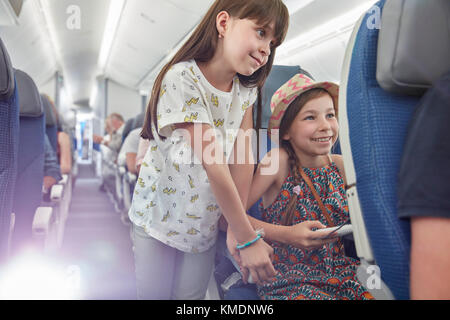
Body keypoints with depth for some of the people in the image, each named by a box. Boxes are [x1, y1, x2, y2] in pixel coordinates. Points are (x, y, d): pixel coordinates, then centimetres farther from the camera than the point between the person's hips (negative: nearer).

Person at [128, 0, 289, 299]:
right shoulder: (182, 79, -24)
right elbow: (213, 163, -27)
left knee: (192, 294, 10)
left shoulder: (247, 89, -3)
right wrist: (248, 239, -25)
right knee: (153, 294, 10)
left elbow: (242, 157, -9)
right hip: (159, 215, -4)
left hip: (206, 224, 4)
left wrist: (237, 226, -14)